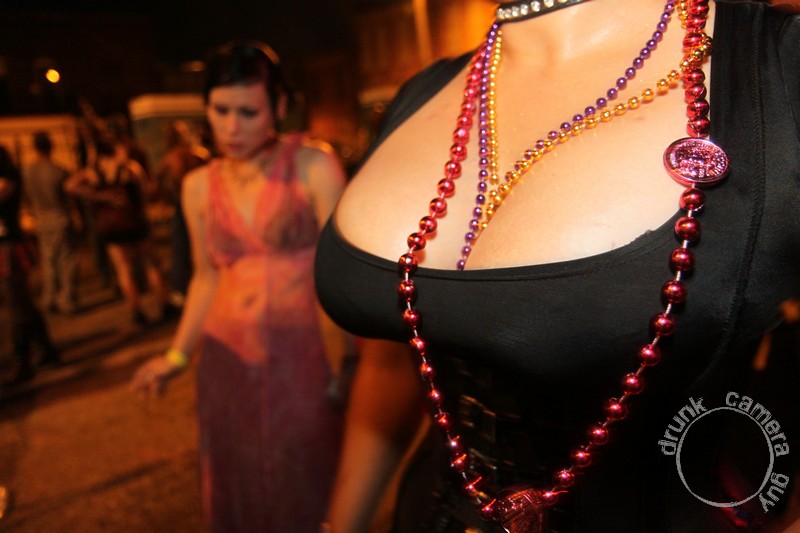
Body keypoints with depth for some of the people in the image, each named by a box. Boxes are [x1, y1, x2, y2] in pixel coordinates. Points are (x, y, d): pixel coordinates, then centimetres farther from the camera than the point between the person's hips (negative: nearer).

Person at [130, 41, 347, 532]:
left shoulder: (314, 166, -8)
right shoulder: (199, 186, 6)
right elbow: (208, 277, 14)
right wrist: (177, 355, 9)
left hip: (304, 361, -4)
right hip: (226, 361, 4)